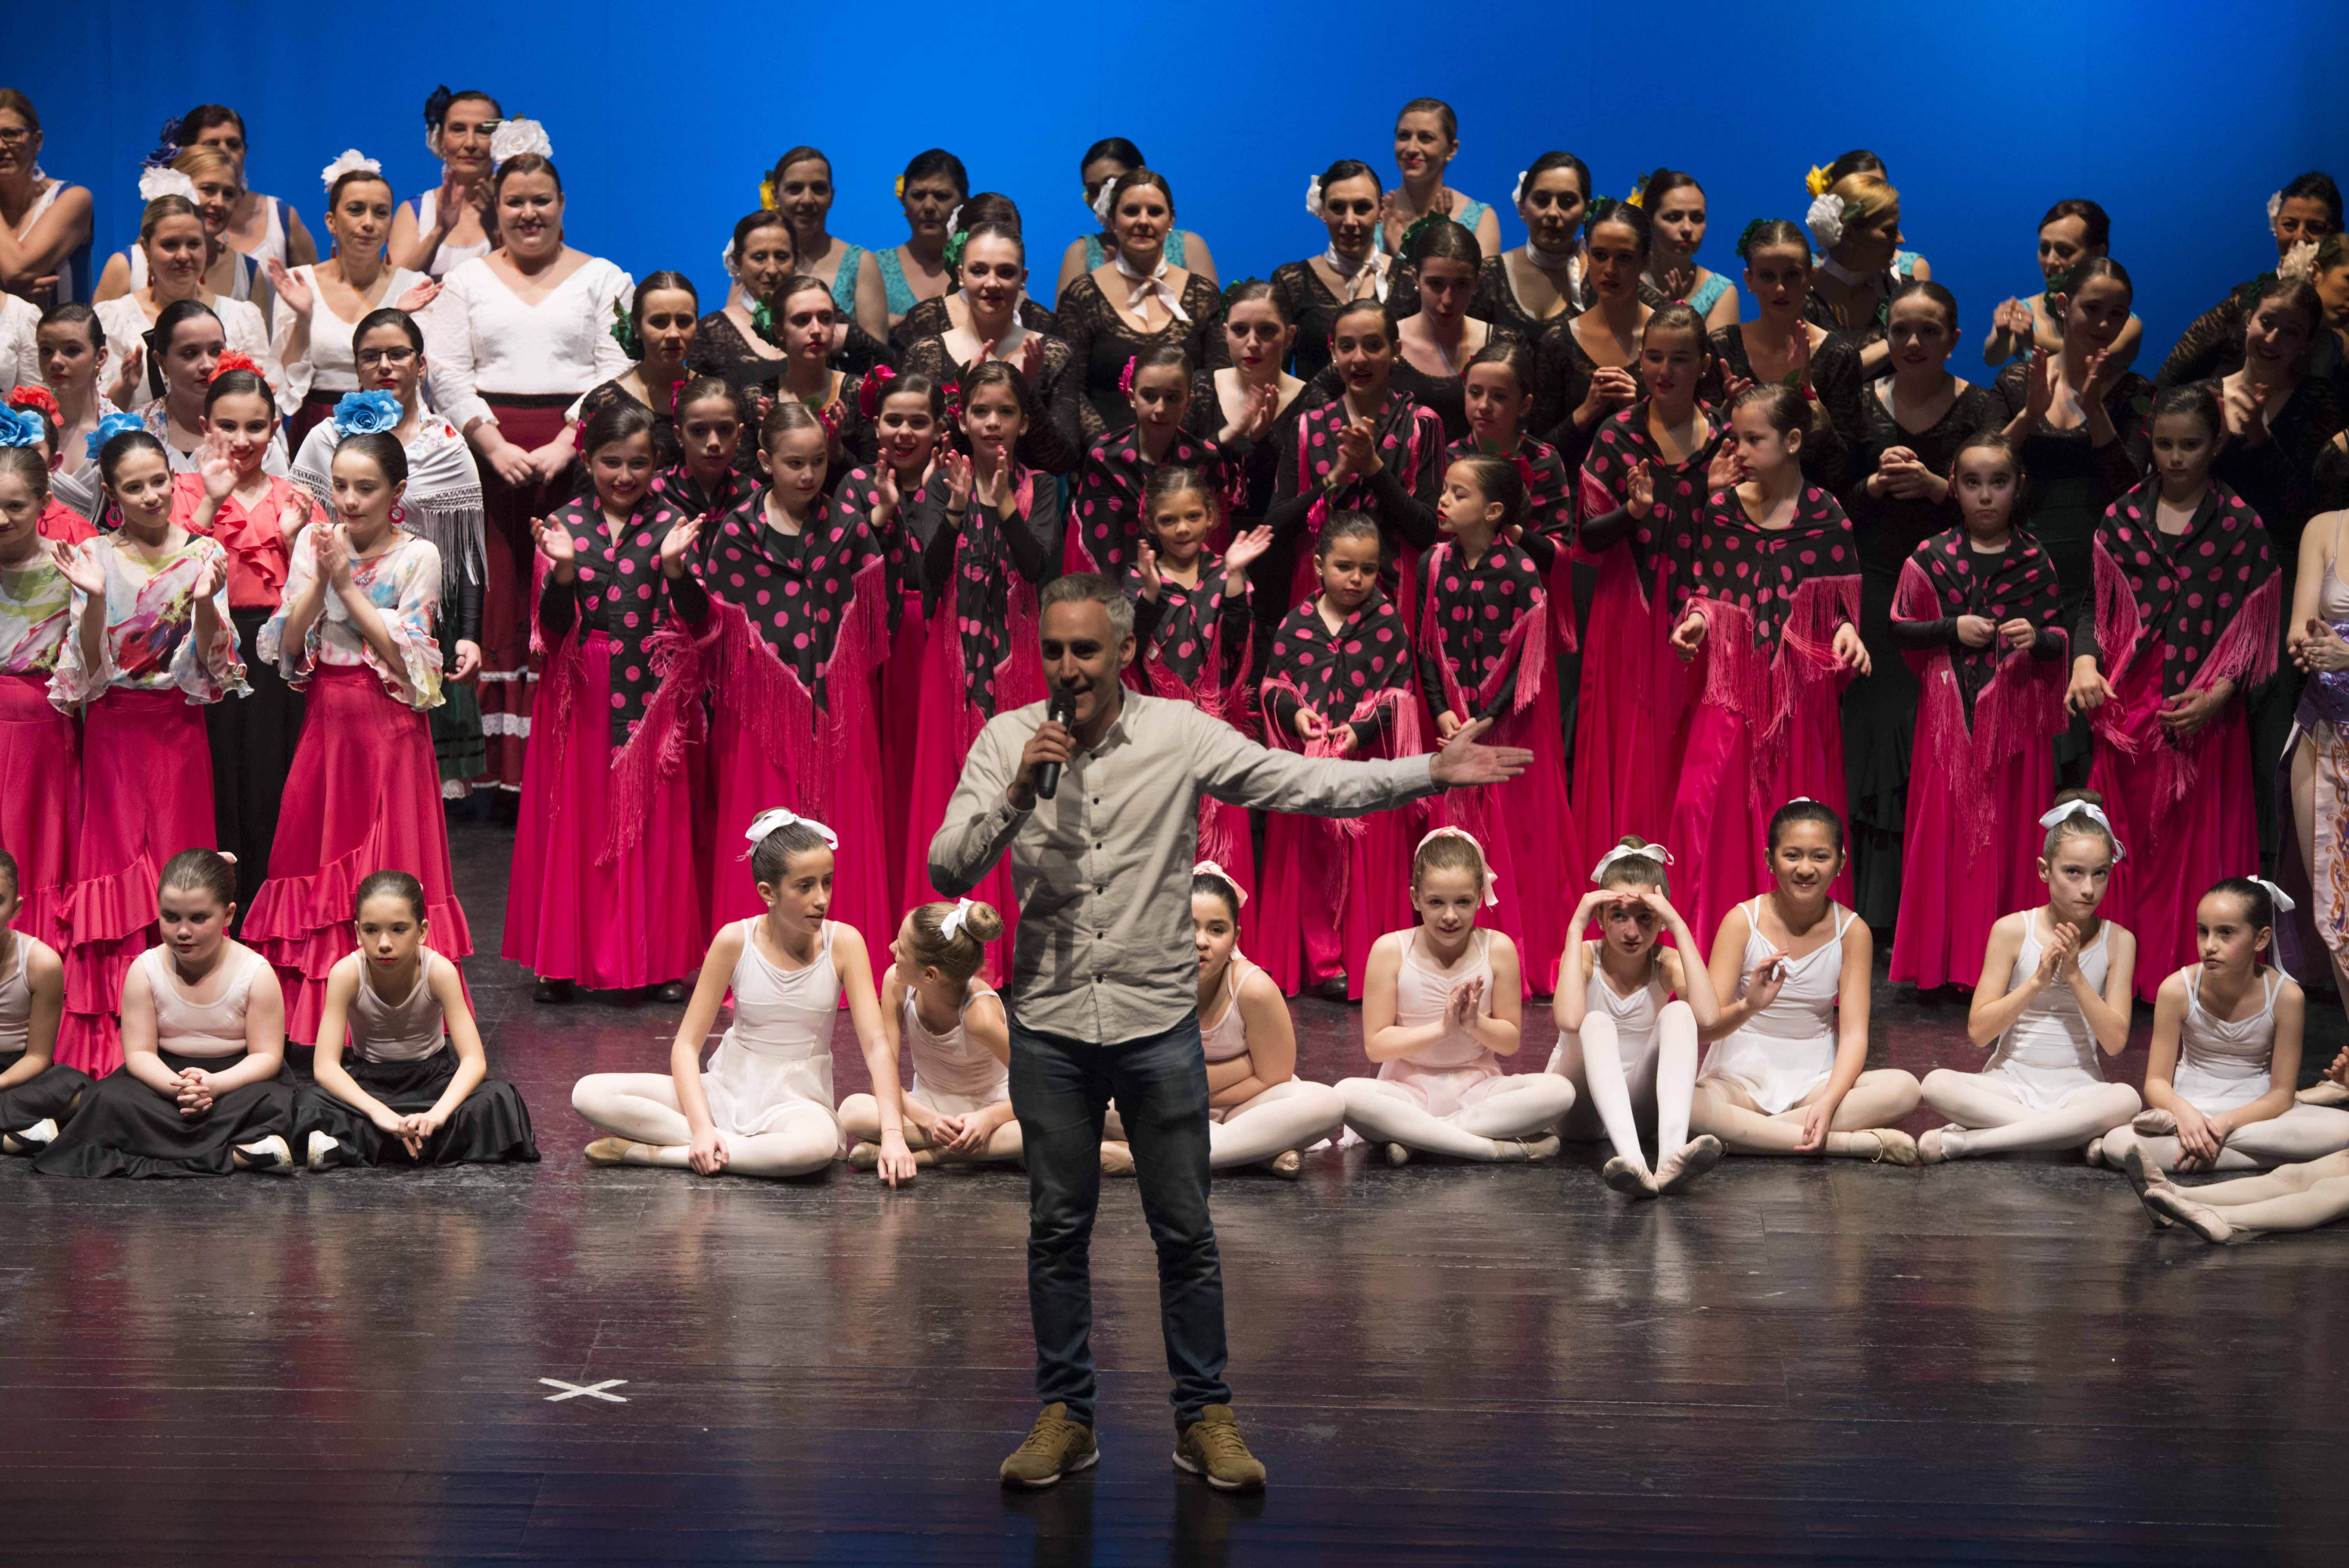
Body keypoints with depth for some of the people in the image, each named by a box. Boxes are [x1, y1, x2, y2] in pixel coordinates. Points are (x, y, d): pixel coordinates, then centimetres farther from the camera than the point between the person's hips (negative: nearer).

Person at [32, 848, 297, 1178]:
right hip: (165, 1075, 2)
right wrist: (176, 1086, -30)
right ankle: (236, 1153, -37)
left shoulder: (256, 972, -11)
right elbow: (139, 1051, -8)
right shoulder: (145, 970, -7)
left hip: (235, 1076, -2)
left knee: (270, 1102, -35)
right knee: (110, 1098, -30)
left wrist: (214, 1085, -31)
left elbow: (267, 1055, -11)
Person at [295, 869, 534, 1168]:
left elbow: (474, 1060, -24)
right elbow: (325, 1065, -26)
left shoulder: (439, 971, -22)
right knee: (309, 1102, -32)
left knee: (499, 1101, -31)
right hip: (368, 1081, -1)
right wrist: (378, 1112, -42)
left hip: (432, 1075, 1)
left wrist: (438, 1113, -43)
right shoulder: (347, 973, -22)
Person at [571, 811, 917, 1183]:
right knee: (589, 1094, -19)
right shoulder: (735, 941, -9)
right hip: (728, 1089, 1)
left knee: (818, 1144, -41)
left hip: (795, 1100, -1)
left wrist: (893, 1134, -27)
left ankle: (648, 1153, -24)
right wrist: (701, 1128, -24)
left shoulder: (843, 943, -10)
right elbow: (687, 1044, -8)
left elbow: (876, 1044, -14)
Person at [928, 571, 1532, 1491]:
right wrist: (1018, 792, -20)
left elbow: (1308, 784, -6)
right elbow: (946, 873, -6)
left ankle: (1204, 1417, 16)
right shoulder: (1006, 742, -2)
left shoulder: (1180, 735, -4)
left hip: (1158, 1022, -1)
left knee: (1185, 1232, 4)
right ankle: (1065, 1415, 21)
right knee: (1057, 1230, 9)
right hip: (1049, 1026, 1)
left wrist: (1432, 774, -14)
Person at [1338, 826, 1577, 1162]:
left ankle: (1419, 1137, -25)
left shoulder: (1498, 949, -3)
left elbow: (1511, 1042, 3)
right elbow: (1376, 1045, -7)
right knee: (1348, 1095, -35)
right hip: (1409, 1091, -2)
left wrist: (1476, 1023, -18)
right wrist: (1442, 1028, -18)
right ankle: (1496, 1147, -32)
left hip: (1477, 1088, 2)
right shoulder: (1391, 951, -7)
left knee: (1559, 1091, -27)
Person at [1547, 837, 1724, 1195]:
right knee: (1597, 1022, -32)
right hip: (1578, 1108, -2)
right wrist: (1576, 927, -27)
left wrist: (1679, 927, -24)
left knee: (1678, 1012, -23)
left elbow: (1708, 1016, -26)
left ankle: (1673, 1151, -46)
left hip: (1636, 1103, 2)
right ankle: (1632, 1160, -57)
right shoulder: (1586, 957, -9)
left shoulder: (1665, 963, -4)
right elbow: (1569, 1019, -32)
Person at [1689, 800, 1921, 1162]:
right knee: (1685, 1107, -37)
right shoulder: (1743, 922, -7)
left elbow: (1855, 1034, -7)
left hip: (1815, 1079, 2)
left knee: (1903, 1089, -27)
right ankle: (1862, 1143, -31)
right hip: (1743, 1075, -2)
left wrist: (1828, 1102, -25)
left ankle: (1738, 1137, -26)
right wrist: (1748, 1007, -35)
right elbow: (1706, 1026, -12)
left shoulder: (1852, 931, -2)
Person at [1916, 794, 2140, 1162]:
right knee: (1937, 1085, -32)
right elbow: (1978, 1032, -6)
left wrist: (2075, 976, -14)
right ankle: (2073, 1134, -25)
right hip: (2010, 1083, -1)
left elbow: (2115, 1042, -5)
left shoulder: (2118, 942, 1)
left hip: (2077, 1089, 1)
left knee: (2127, 1100, -36)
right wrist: (2037, 981, -17)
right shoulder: (2012, 931, -2)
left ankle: (1962, 1141, -28)